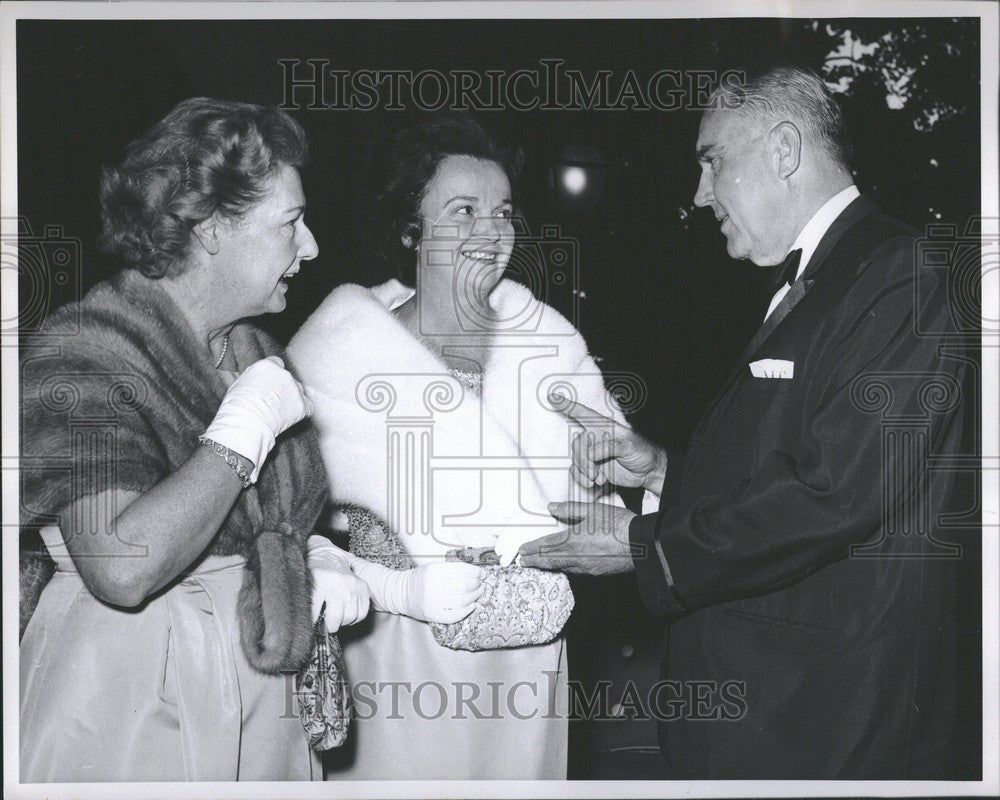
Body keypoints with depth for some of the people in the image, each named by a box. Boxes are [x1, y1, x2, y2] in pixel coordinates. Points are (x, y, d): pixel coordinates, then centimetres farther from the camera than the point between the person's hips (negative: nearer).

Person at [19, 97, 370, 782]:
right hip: (132, 718, -7)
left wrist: (315, 563, 2)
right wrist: (247, 425, -22)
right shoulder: (83, 352, -15)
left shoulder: (255, 352, 10)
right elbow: (123, 567, -29)